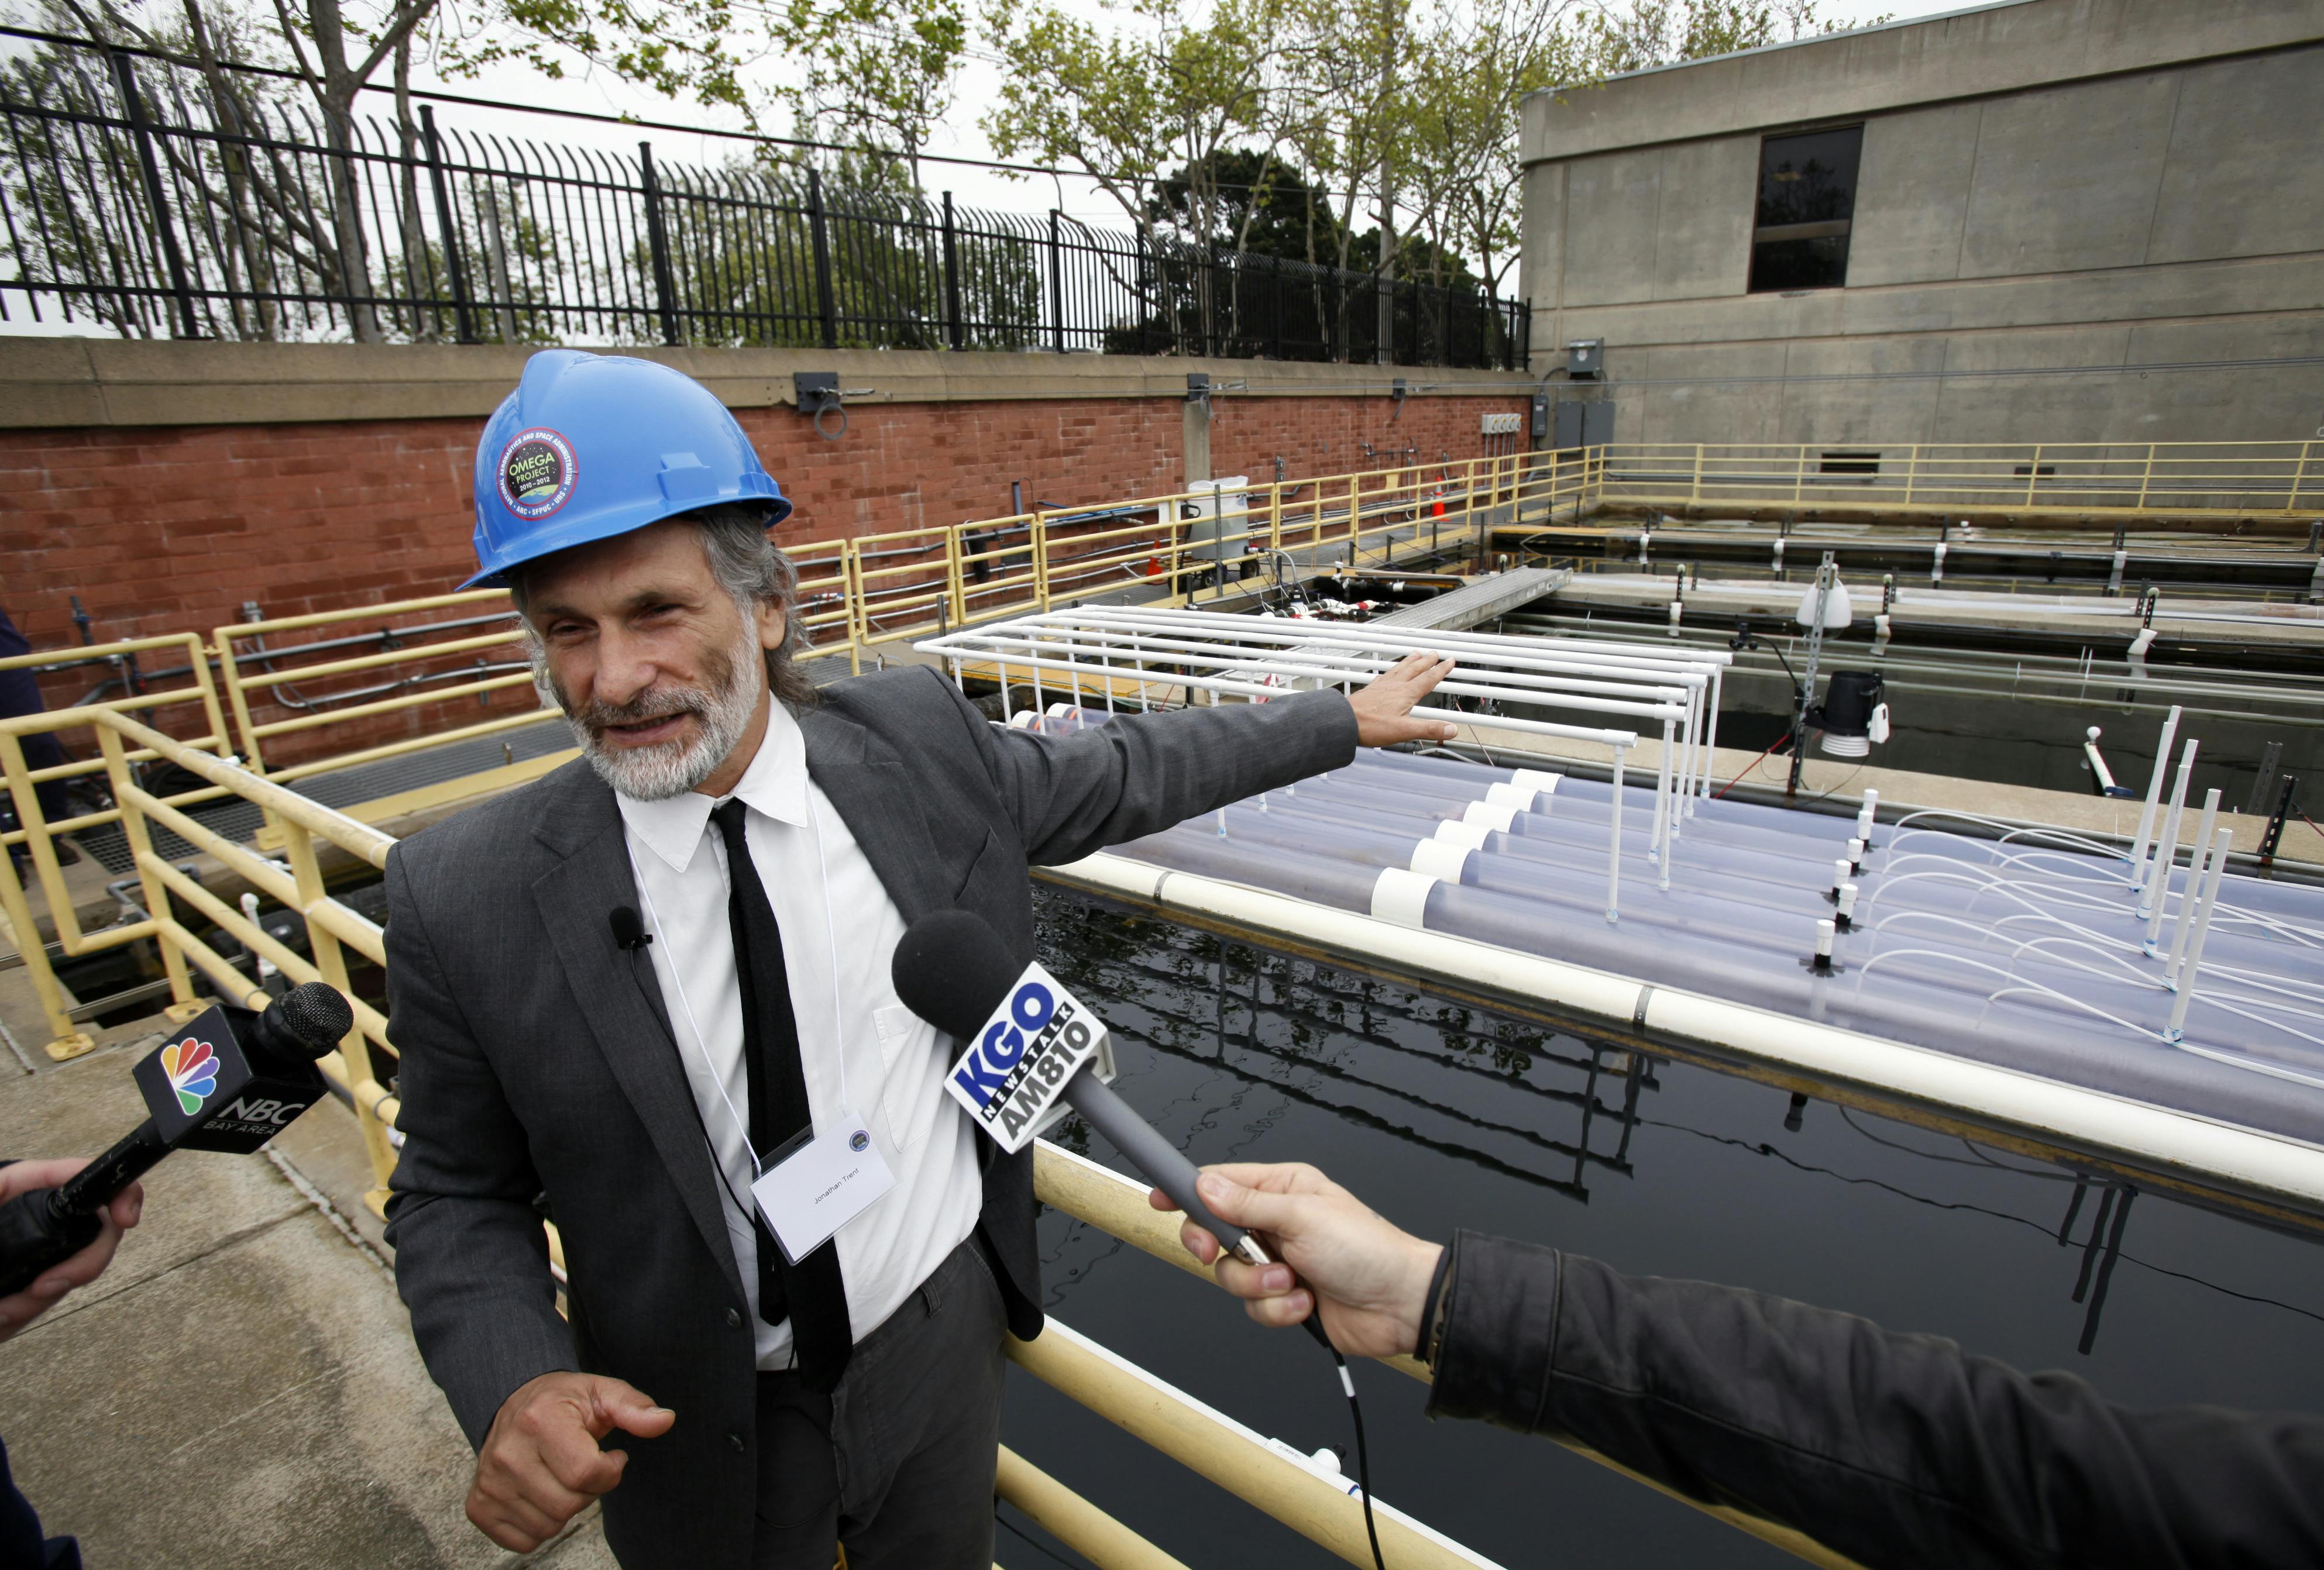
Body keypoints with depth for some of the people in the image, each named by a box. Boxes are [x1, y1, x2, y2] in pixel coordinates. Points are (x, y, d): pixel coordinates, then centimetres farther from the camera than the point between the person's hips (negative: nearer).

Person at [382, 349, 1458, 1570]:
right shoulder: (464, 902, -19)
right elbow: (456, 1196, -5)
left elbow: (1125, 773, -1)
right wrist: (512, 1386, -24)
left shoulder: (916, 745, -16)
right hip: (702, 1422, -1)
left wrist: (1343, 718, 8)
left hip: (944, 1337, 2)